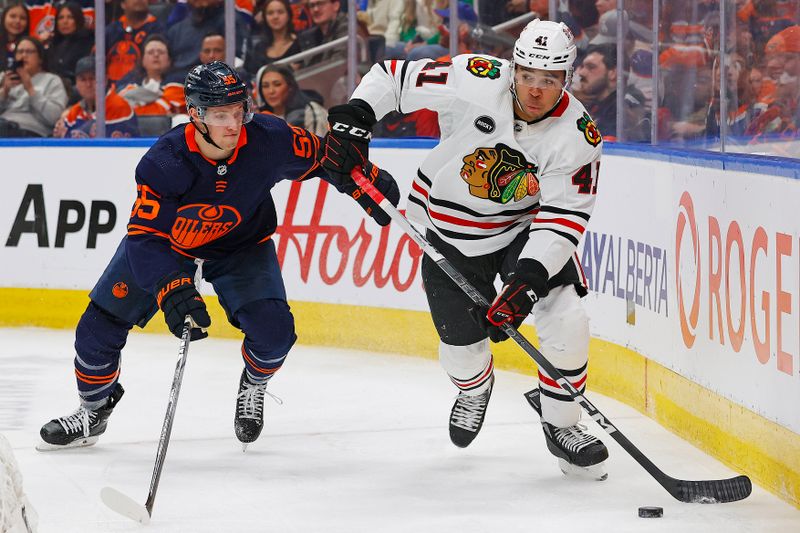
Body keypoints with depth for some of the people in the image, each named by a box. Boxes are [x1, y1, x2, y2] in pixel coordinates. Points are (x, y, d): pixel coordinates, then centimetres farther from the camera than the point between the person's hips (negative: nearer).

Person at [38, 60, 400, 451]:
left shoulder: (269, 140, -29)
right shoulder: (163, 163, -34)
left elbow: (318, 155, -9)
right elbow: (146, 237, -35)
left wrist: (369, 186, -10)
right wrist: (172, 289, -49)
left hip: (241, 245, 1)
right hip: (166, 239, -1)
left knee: (273, 330, -21)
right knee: (100, 326, -4)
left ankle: (253, 386, 15)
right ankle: (95, 410, 25)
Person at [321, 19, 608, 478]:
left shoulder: (579, 136, -22)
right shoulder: (475, 82, -25)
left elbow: (564, 217, -24)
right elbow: (394, 77, -13)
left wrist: (527, 280, -34)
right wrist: (353, 120, -24)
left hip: (523, 227, 0)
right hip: (449, 235, 0)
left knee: (566, 320, -18)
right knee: (463, 344, 3)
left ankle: (562, 426, 5)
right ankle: (475, 387, 43)